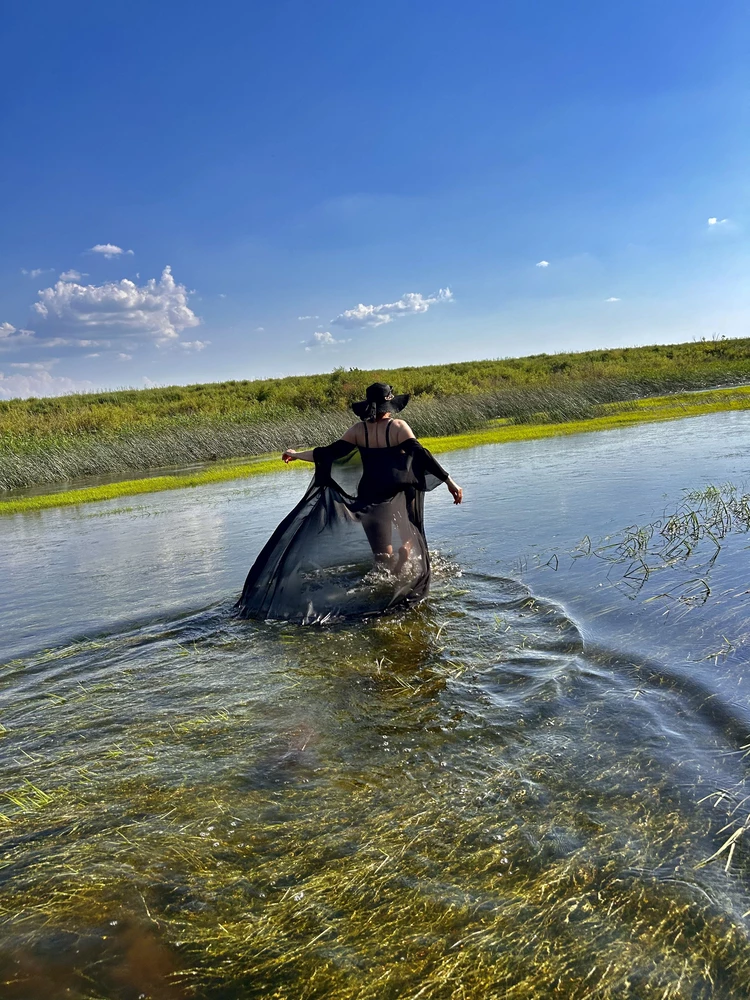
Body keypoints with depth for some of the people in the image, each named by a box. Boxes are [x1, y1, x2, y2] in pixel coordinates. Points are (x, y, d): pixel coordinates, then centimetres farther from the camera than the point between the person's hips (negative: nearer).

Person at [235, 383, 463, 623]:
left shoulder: (357, 430, -1)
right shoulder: (398, 426, -9)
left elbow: (329, 454, 0)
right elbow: (421, 456, -16)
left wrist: (296, 454, 13)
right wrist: (449, 481, -16)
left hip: (369, 496, 2)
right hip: (398, 494, -2)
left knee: (383, 554, 11)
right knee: (409, 540, 19)